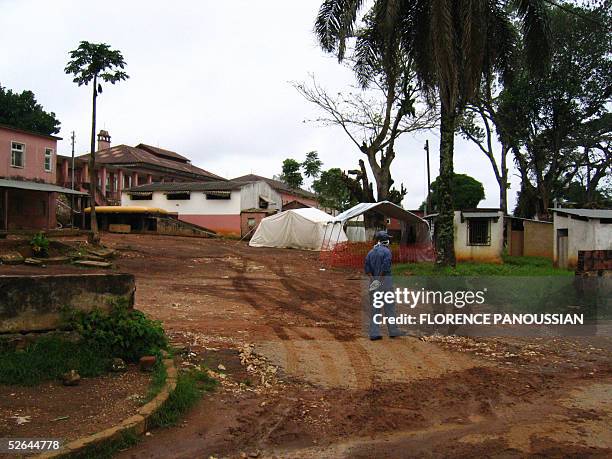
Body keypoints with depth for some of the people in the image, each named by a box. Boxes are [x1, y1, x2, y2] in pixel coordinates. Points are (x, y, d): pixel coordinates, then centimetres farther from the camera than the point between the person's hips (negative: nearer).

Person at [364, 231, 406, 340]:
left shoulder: (370, 252, 11)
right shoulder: (386, 251, -7)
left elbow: (367, 269, 4)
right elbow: (385, 268, -17)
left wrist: (373, 279, -3)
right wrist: (380, 280, -12)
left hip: (374, 281, 6)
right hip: (385, 281, -5)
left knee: (374, 308, 6)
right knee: (389, 306, 5)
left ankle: (374, 333, 6)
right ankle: (393, 330, 11)